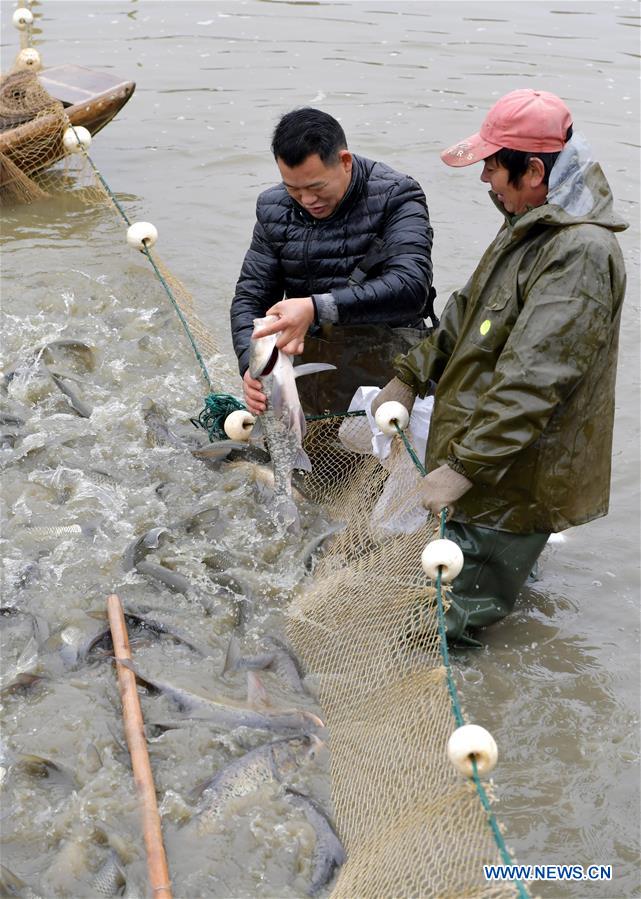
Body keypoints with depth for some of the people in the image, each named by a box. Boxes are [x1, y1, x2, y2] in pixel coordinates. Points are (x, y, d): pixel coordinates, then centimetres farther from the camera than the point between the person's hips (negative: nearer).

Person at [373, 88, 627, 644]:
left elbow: (532, 379, -30)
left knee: (439, 629, -3)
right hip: (480, 464, 10)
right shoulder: (530, 225, 8)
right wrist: (410, 378, 18)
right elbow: (468, 312, 20)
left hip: (514, 483, -10)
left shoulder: (581, 252, -25)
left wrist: (462, 465, -30)